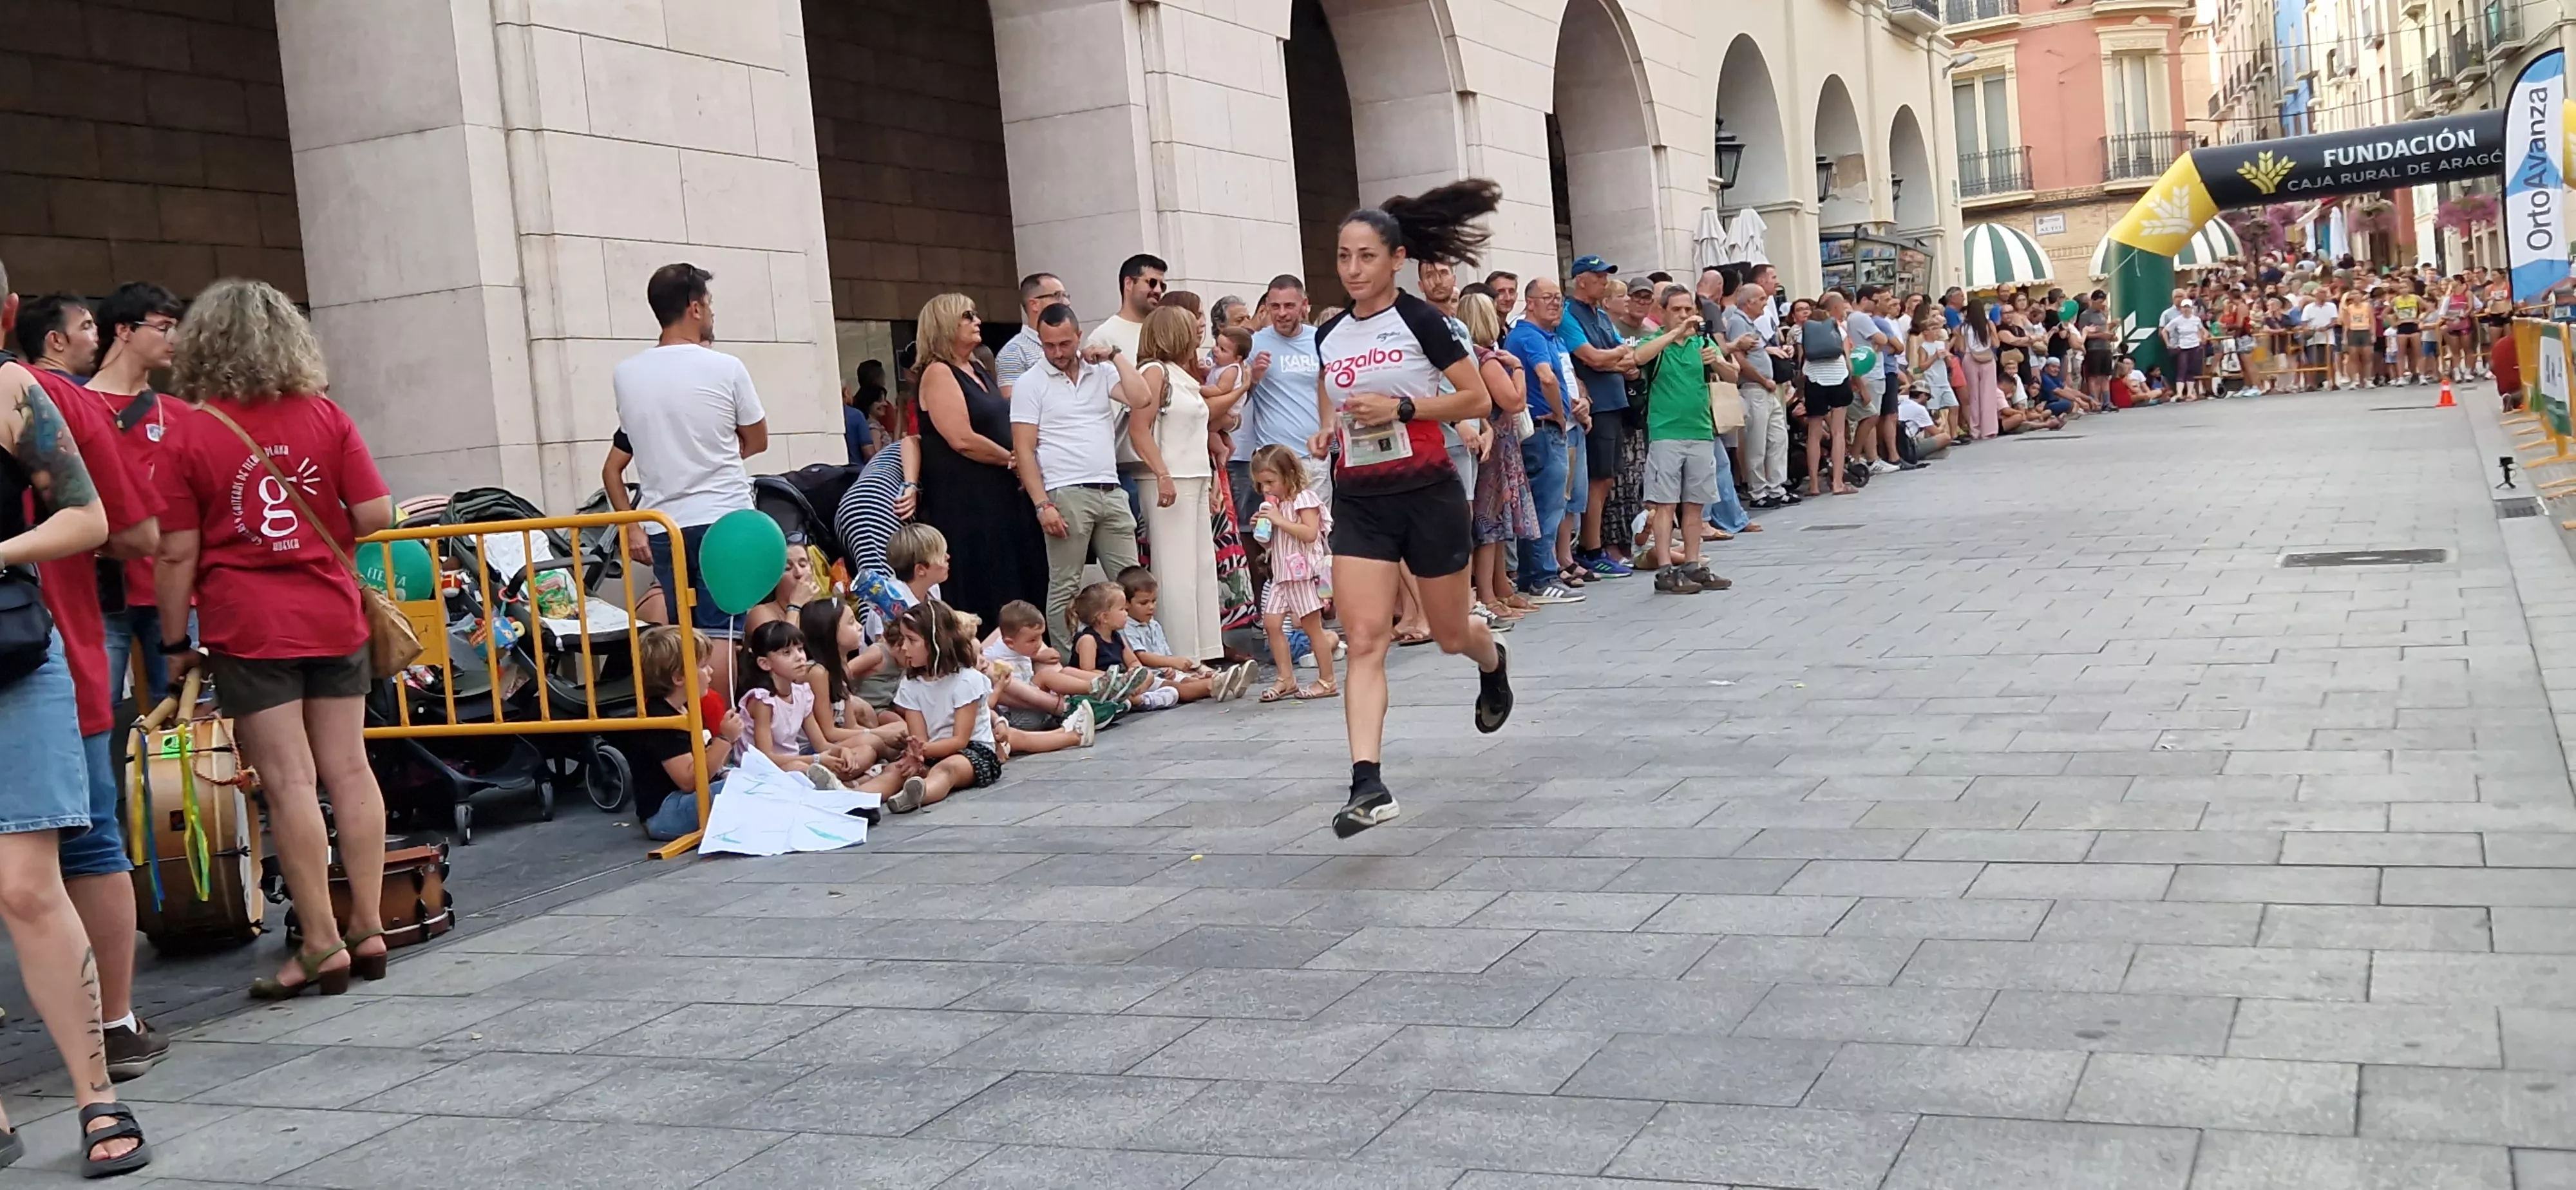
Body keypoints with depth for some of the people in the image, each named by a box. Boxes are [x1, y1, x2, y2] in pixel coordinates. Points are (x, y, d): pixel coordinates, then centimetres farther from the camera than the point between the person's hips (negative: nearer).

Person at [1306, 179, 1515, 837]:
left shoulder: (1419, 320, -8)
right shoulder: (1329, 334, 7)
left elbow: (1478, 398, -8)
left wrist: (1402, 407, -19)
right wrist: (1326, 434, 2)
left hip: (1428, 493, -3)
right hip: (1359, 503, 4)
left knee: (1450, 633, 13)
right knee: (1365, 640, -11)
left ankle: (1493, 661, 50)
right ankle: (1368, 783, -16)